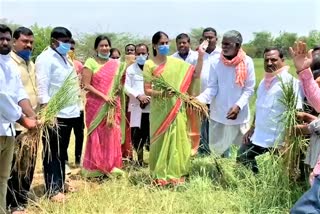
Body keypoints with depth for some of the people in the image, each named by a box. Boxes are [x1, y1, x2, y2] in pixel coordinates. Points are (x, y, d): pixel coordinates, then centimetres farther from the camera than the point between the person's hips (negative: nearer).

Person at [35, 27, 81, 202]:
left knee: (62, 151, 16)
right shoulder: (46, 58, -8)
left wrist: (77, 99, 17)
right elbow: (42, 84, -16)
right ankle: (53, 189, 3)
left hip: (69, 112, 9)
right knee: (53, 152, -2)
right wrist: (46, 108, -23)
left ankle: (60, 183, 26)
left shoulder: (66, 58, 20)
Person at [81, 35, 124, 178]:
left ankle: (110, 165, 17)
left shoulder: (115, 64, 9)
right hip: (96, 104, -4)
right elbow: (86, 85, -10)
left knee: (112, 134, 5)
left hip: (112, 105, 4)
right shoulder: (90, 62, -4)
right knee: (96, 134, 3)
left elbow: (120, 83, 18)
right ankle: (94, 167, 13)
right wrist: (104, 96, -16)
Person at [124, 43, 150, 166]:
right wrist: (138, 96, -12)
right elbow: (127, 87, 3)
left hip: (152, 107, -1)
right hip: (136, 107, 1)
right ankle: (139, 160, 14)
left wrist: (150, 97, -12)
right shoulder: (130, 69, 11)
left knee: (151, 134, -3)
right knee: (136, 135, 1)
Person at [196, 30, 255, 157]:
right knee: (216, 146, 11)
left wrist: (238, 106, -21)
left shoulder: (247, 62, -7)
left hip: (240, 114, -1)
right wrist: (199, 99, -22)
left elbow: (249, 89, -7)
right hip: (218, 113, 2)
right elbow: (212, 88, -5)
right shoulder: (216, 62, -4)